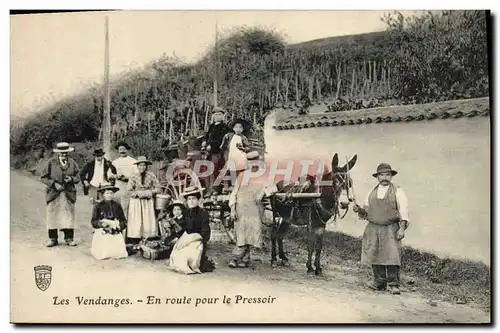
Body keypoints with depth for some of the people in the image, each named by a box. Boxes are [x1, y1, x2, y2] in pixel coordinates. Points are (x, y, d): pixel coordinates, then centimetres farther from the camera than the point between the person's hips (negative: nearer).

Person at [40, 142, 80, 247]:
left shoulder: (72, 163, 7)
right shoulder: (51, 163, -1)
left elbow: (77, 177, 11)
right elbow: (43, 177, -1)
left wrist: (71, 179, -11)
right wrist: (54, 184, -13)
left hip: (68, 194, 2)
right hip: (54, 193, -2)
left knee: (69, 216, 0)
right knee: (52, 216, 1)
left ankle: (69, 238, 8)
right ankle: (53, 239, 10)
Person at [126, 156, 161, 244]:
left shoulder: (151, 176, 0)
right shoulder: (133, 177, -2)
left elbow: (157, 188, 2)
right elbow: (129, 191, -4)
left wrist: (148, 192, -10)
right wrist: (138, 193, -14)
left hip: (148, 202, 1)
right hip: (136, 202, -1)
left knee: (149, 222, -2)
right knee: (136, 224, -5)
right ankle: (134, 243, -3)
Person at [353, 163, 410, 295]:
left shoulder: (397, 192, 2)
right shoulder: (371, 193, 14)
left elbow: (403, 211, -4)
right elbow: (366, 212, 19)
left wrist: (402, 228, -14)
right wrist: (359, 210, -3)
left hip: (390, 229, -4)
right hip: (373, 229, 4)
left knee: (391, 256, -10)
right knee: (375, 255, 5)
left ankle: (393, 284, -4)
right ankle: (379, 282, 15)